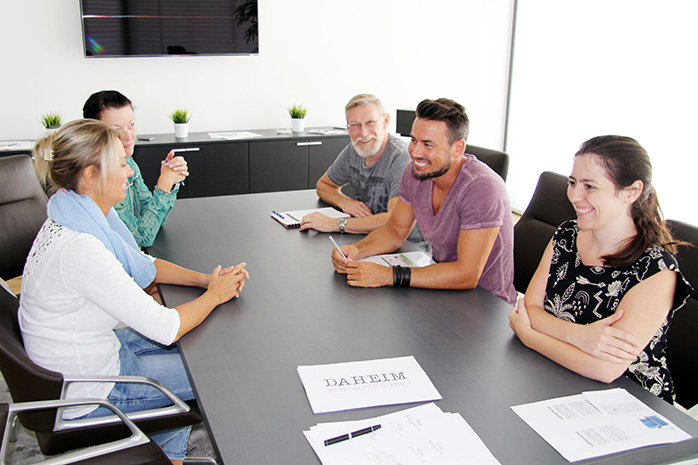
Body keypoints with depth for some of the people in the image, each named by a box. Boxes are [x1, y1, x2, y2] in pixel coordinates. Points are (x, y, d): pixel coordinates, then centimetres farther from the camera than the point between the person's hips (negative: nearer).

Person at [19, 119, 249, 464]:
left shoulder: (84, 216, -5)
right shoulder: (80, 248, -34)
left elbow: (142, 265, 9)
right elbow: (166, 328, -30)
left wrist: (204, 278, -5)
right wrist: (215, 294, -13)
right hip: (86, 395, -9)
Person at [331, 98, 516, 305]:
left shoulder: (483, 187, -27)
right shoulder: (415, 172, -6)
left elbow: (466, 275, -30)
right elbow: (395, 230, 8)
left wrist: (390, 275, -33)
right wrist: (355, 250, -12)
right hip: (443, 283, 6)